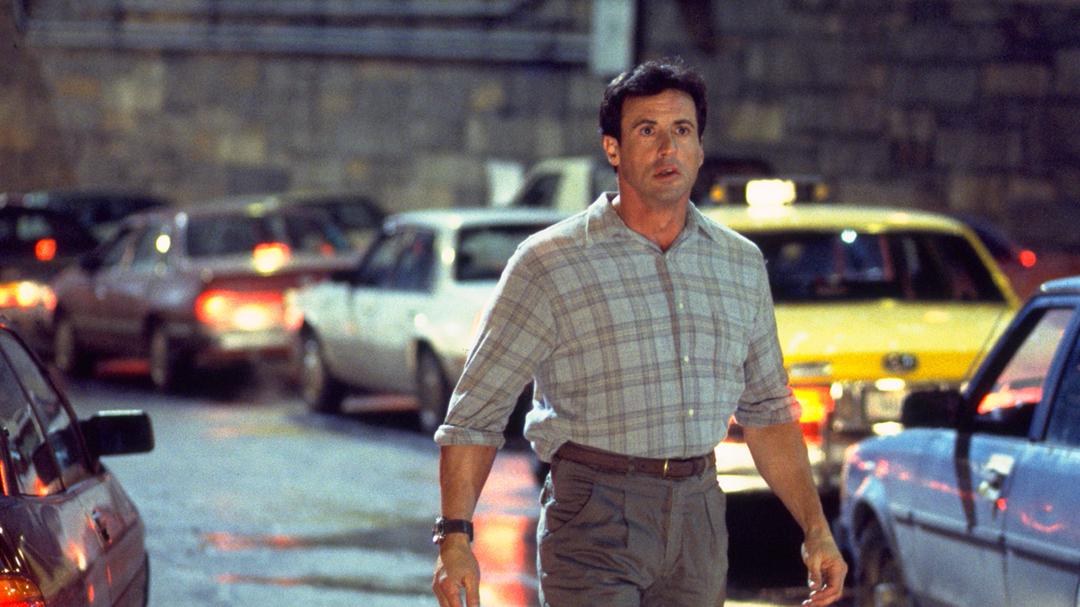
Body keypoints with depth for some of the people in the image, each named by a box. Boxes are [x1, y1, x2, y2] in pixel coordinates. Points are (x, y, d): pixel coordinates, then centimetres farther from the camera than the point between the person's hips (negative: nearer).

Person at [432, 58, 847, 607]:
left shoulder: (741, 265, 11)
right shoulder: (549, 264, -4)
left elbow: (767, 412, 21)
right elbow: (475, 412, -3)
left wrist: (816, 529, 13)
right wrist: (454, 536, -14)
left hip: (698, 519, 5)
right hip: (594, 519, -5)